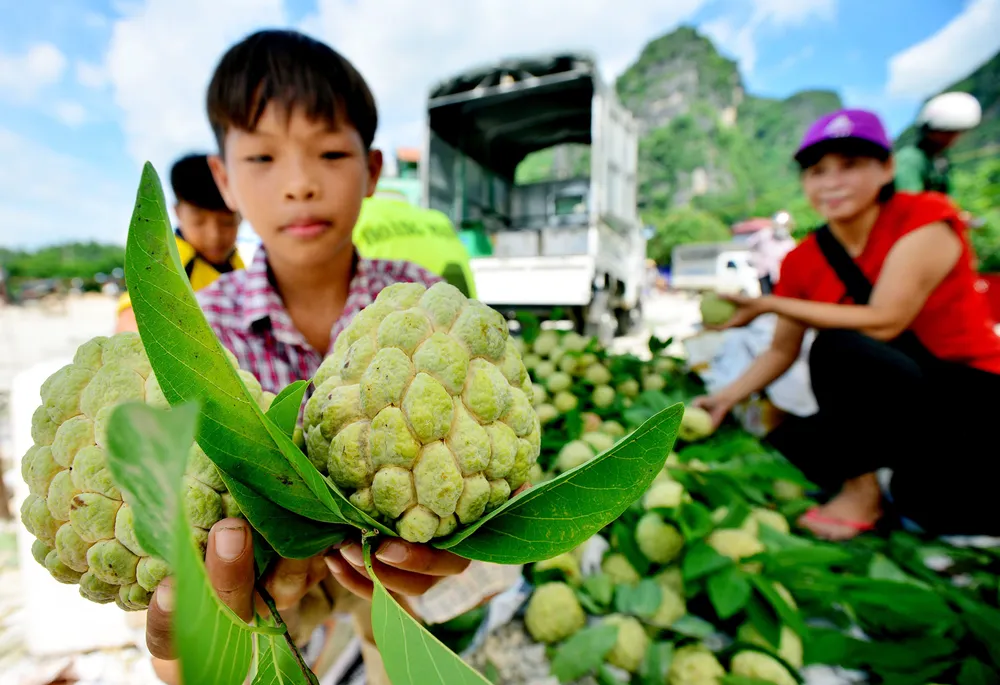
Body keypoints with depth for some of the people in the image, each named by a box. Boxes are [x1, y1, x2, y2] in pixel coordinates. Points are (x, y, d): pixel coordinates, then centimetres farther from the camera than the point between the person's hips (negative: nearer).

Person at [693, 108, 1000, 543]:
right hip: (893, 405, 5)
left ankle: (863, 488, -9)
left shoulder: (925, 218, -14)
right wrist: (726, 398, -7)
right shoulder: (804, 262, -1)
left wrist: (770, 304, -24)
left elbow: (883, 322, -26)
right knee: (790, 438, -17)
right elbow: (782, 351, 4)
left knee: (838, 348, -31)